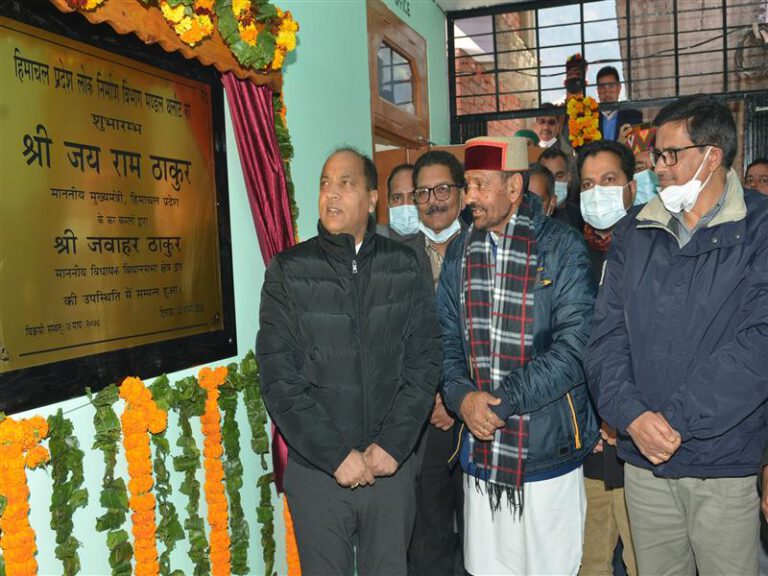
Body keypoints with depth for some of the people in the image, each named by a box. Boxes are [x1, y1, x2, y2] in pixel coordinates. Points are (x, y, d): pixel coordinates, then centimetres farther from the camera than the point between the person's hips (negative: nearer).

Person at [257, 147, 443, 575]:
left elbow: (425, 361, -2)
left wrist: (392, 445, -10)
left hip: (394, 466, 1)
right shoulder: (288, 271, -4)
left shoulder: (404, 266, 1)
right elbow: (279, 379, -9)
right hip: (317, 471, -1)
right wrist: (337, 455, -13)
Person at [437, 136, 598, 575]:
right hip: (481, 457, 4)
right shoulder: (461, 252, 7)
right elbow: (446, 338, 8)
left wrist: (501, 399, -18)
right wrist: (462, 397, -11)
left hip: (548, 456, -4)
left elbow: (574, 348, -15)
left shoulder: (562, 247, -8)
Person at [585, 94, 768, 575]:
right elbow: (608, 334, 1)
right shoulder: (634, 233, 6)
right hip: (643, 462, 4)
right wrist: (632, 415, -14)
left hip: (725, 464, -3)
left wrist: (676, 419, -18)